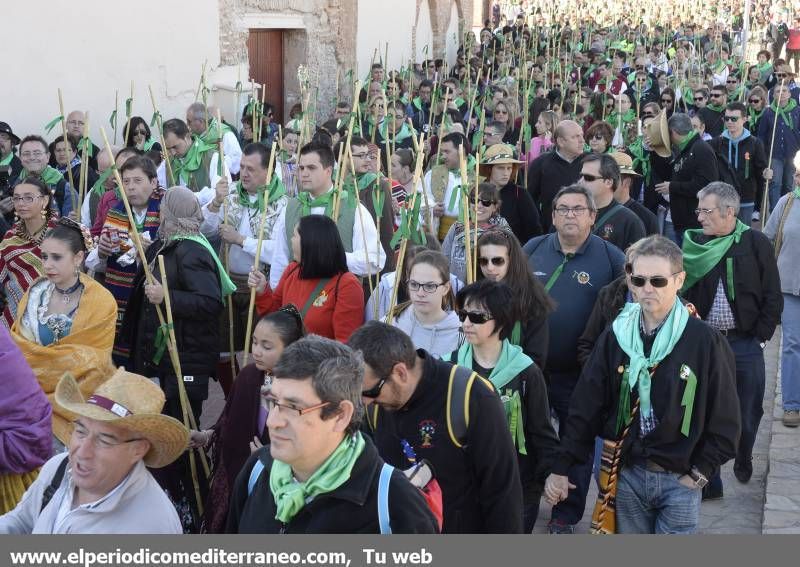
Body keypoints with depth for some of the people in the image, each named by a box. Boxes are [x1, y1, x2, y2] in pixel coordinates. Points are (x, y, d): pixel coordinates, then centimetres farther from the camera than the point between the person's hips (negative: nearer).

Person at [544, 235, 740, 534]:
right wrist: (561, 467, -1)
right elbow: (585, 408, 2)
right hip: (627, 473, 3)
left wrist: (698, 474, -7)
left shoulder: (705, 340, -9)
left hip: (678, 479, -2)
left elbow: (724, 422, -4)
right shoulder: (615, 336, -1)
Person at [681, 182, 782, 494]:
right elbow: (683, 293, 4)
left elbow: (773, 297, -1)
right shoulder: (695, 245, 1)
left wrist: (761, 336, -5)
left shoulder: (756, 243, -4)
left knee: (749, 411, 11)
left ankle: (743, 461, 39)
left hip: (746, 343, -1)